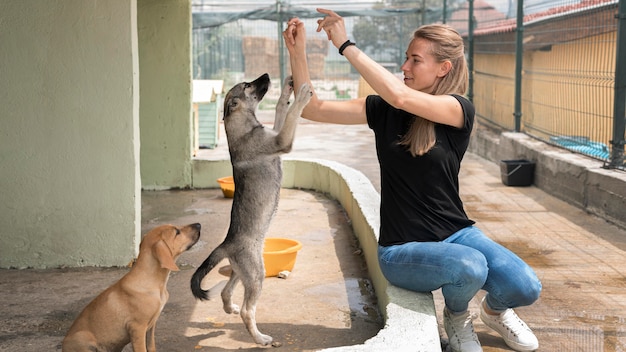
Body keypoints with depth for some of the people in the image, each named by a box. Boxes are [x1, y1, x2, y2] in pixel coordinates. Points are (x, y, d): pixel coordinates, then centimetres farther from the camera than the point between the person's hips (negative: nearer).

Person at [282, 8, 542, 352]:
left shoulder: (459, 110, -8)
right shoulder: (385, 110, 1)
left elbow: (401, 96, -26)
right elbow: (313, 108, -2)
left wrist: (345, 45, -24)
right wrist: (297, 52, -13)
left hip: (455, 232, 1)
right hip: (401, 249, 0)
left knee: (526, 288, -22)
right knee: (469, 267, -32)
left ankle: (494, 310, 16)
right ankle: (456, 317, 5)